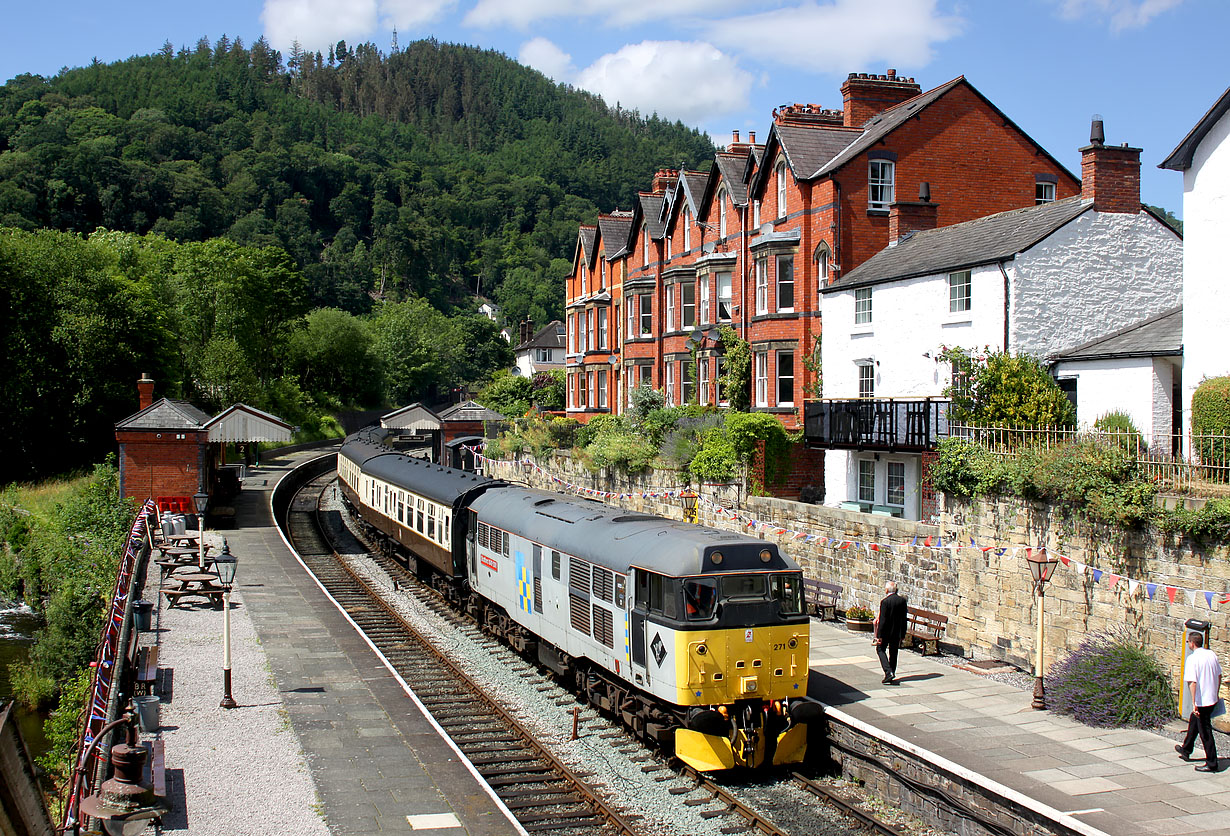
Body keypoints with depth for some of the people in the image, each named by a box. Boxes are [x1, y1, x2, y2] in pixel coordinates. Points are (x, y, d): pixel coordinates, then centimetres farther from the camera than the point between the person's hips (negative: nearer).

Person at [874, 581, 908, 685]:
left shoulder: (885, 602, -17)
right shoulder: (902, 600, 0)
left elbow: (882, 620, -17)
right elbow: (904, 619, 5)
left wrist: (879, 635, -13)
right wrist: (903, 634, 12)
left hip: (886, 631, -5)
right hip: (897, 632, 5)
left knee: (880, 649, 9)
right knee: (893, 653, 14)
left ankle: (888, 672, -7)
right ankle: (892, 676, 19)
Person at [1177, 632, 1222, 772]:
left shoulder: (1193, 658, -18)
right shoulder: (1212, 654, 4)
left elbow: (1192, 682, -23)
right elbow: (1219, 676, 12)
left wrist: (1194, 703, -21)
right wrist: (1216, 695, 23)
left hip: (1201, 701, -8)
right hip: (1212, 698, 8)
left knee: (1205, 731, 0)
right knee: (1193, 722, 26)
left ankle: (1211, 764, 5)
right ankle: (1186, 750, 42)